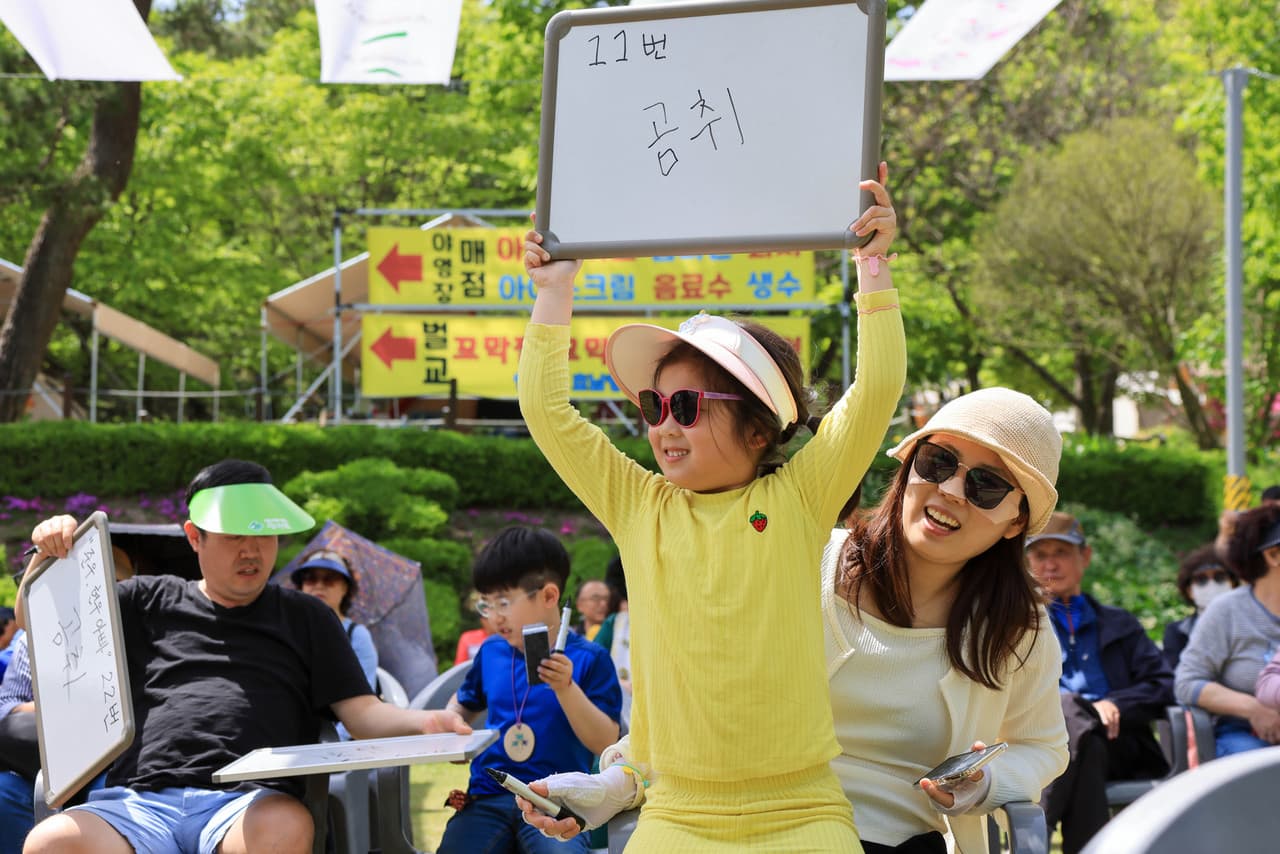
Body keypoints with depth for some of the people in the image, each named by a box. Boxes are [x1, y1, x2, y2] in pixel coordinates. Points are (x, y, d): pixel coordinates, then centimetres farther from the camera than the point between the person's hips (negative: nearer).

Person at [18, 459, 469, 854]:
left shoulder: (306, 617, 24)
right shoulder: (149, 602, 25)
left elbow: (362, 713, 15)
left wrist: (423, 723, -6)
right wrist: (50, 554, 2)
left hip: (250, 800, -1)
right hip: (138, 801, 1)